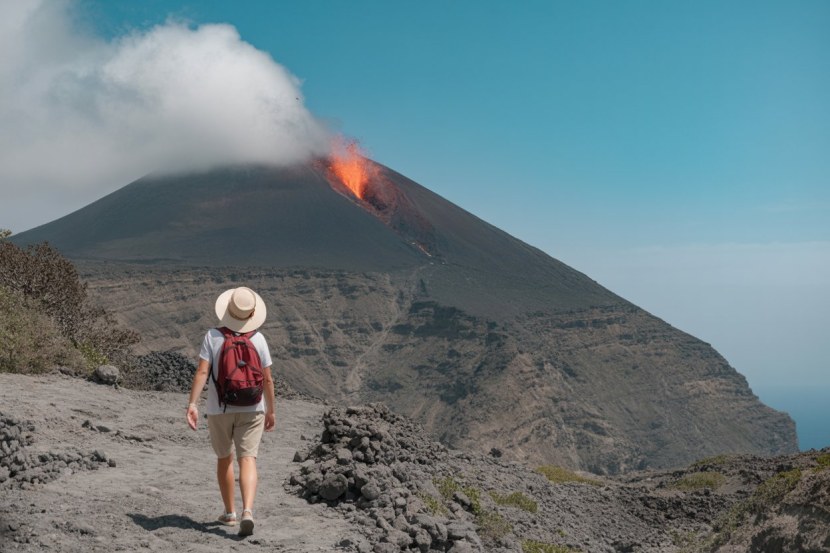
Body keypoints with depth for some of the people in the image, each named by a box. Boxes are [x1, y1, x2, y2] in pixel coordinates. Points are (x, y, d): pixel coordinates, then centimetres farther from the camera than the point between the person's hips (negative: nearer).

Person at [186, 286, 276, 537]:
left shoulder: (213, 336, -7)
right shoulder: (258, 339, -4)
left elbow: (202, 372, -16)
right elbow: (267, 379, -2)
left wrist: (192, 404, -17)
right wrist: (271, 411, 9)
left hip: (219, 409, 1)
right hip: (251, 409, 0)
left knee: (224, 458, 18)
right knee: (247, 460, -6)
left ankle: (229, 513, 28)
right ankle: (247, 511, -27)